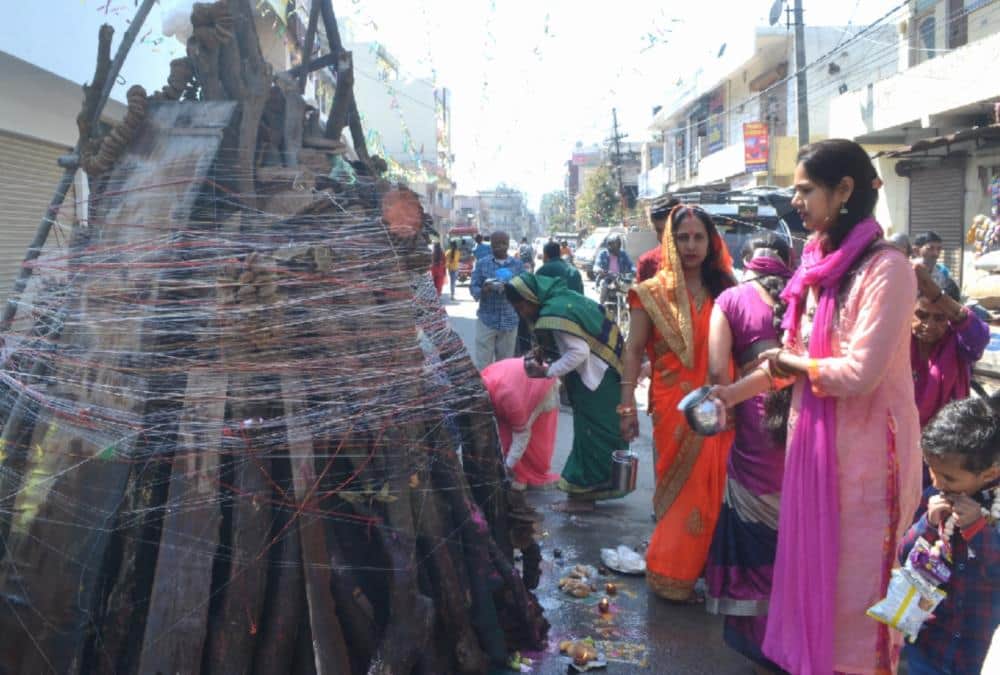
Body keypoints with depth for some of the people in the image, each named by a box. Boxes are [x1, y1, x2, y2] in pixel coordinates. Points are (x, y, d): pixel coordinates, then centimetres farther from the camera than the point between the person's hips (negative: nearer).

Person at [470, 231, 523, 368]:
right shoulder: (481, 263, 2)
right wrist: (483, 289, -24)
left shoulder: (517, 264, 5)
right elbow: (473, 287, -1)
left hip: (509, 320, 1)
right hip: (486, 320, -1)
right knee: (483, 364, 0)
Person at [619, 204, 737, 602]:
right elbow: (634, 351, -1)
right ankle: (671, 576, 18)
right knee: (681, 490, 3)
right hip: (674, 406, -3)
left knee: (712, 490, 7)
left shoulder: (724, 290, 8)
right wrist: (627, 405, -7)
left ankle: (705, 567, 26)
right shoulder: (653, 293, 0)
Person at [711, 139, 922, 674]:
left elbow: (860, 372, -24)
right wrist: (732, 394, 12)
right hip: (814, 435, 7)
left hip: (864, 445, -7)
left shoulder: (885, 268, -18)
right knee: (812, 560, 18)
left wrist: (789, 362, -10)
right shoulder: (819, 264, 6)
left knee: (855, 573, 8)